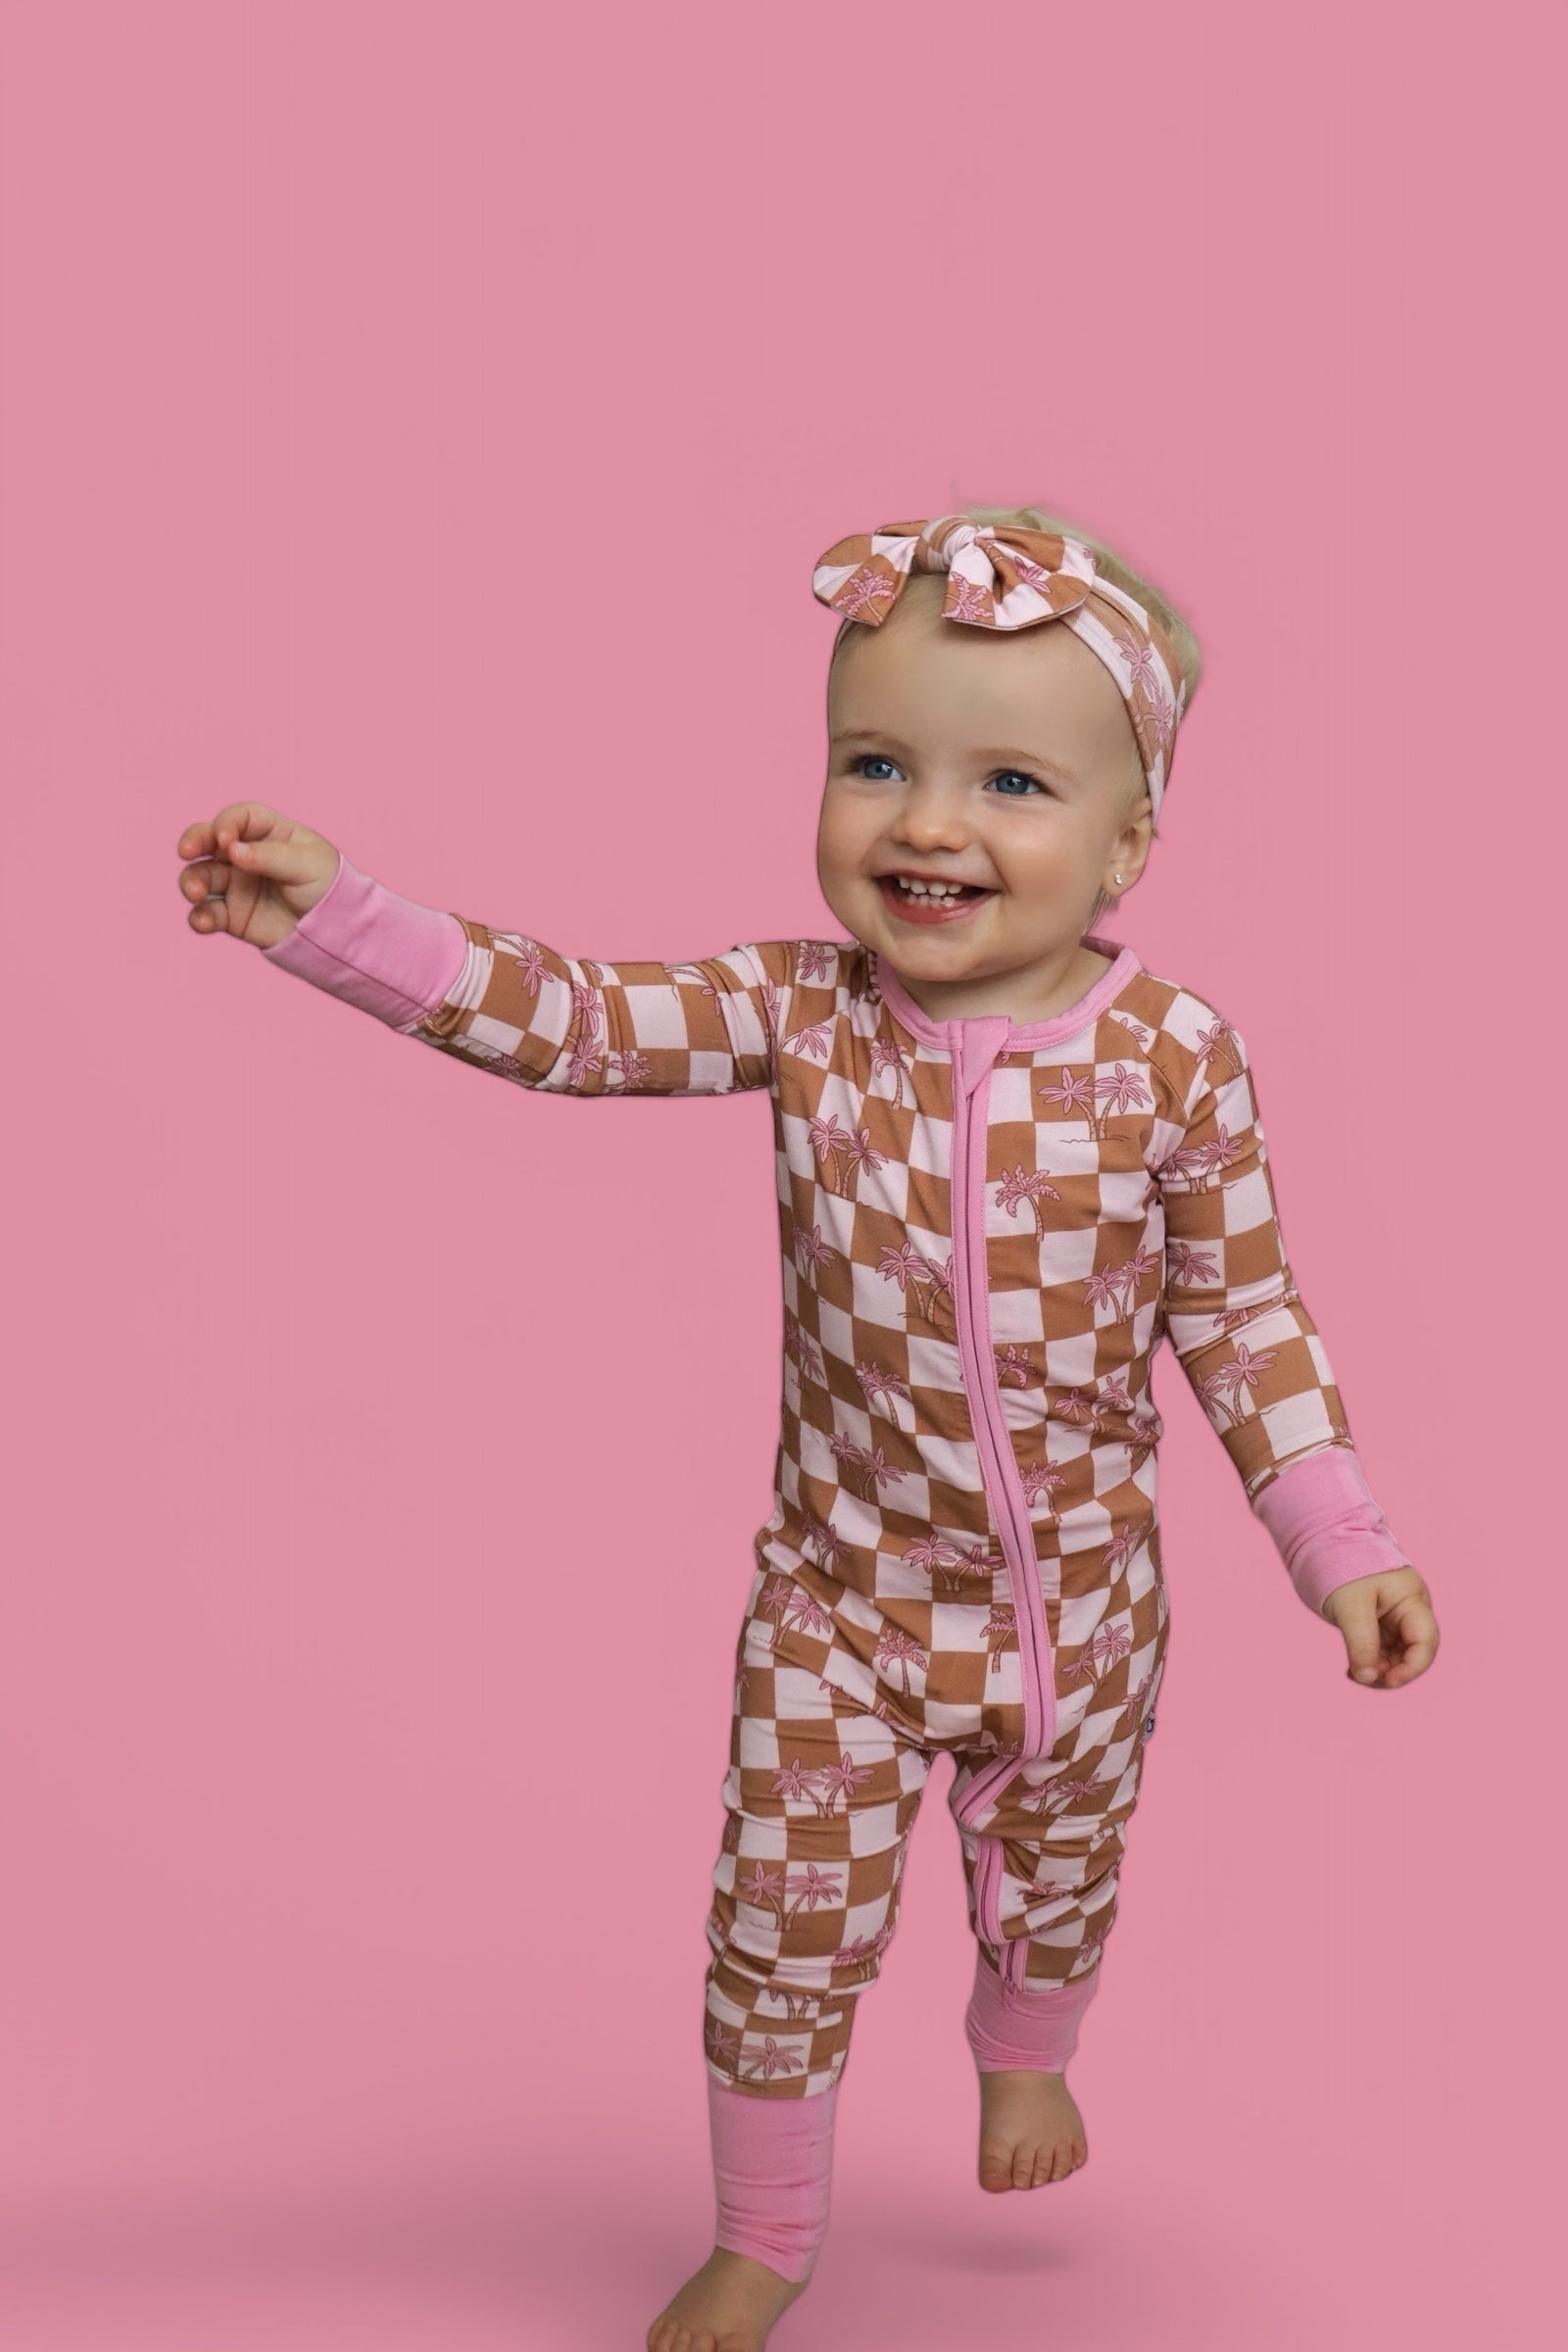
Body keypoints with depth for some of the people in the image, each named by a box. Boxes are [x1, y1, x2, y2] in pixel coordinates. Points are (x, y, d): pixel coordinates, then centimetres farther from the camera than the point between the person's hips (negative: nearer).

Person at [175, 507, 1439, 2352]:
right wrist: (332, 915, -29)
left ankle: (1024, 2054, 59)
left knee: (1059, 1875, 25)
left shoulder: (1174, 1056, -17)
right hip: (843, 1596, 0)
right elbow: (559, 1019, -19)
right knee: (788, 1921, 8)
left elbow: (1243, 1317, -8)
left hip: (1081, 1601, 1)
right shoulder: (800, 1012, -14)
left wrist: (1341, 1543, -9)